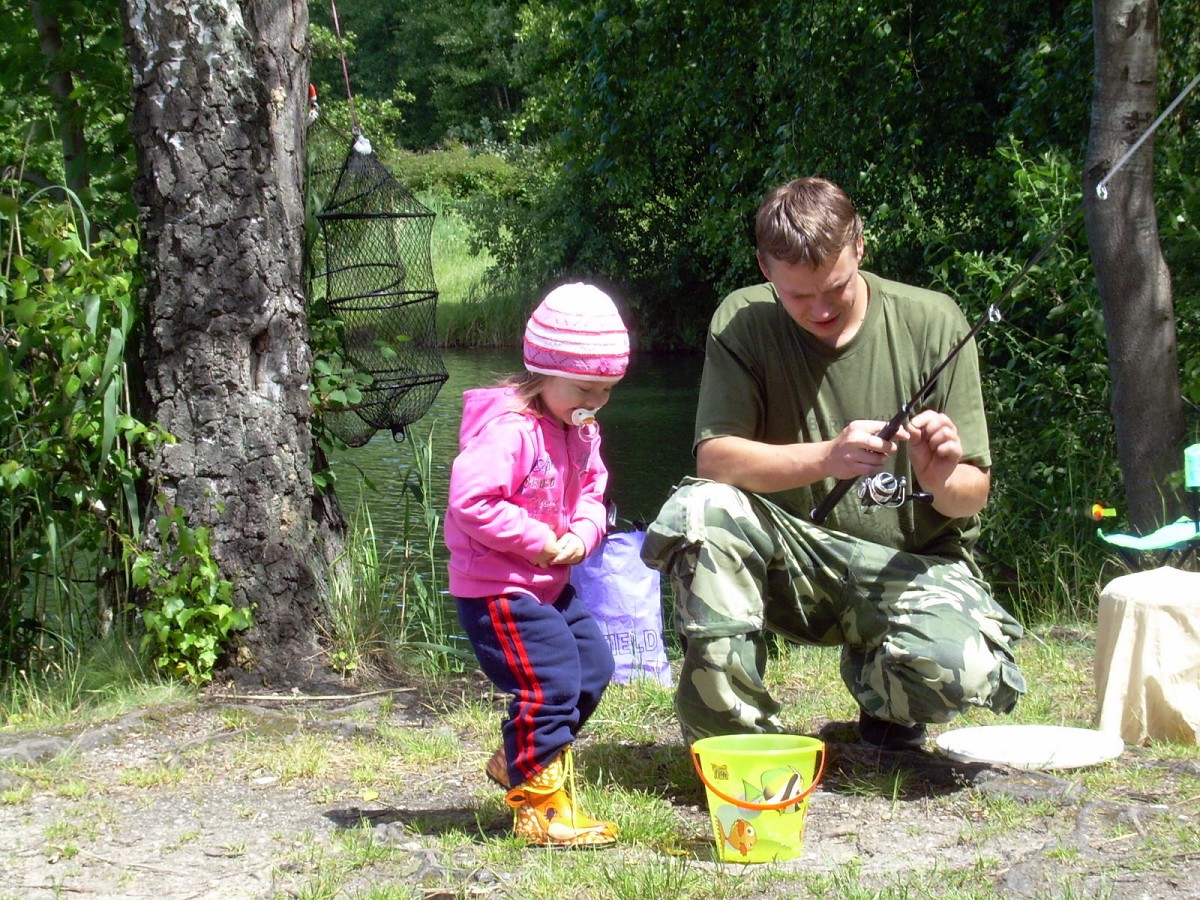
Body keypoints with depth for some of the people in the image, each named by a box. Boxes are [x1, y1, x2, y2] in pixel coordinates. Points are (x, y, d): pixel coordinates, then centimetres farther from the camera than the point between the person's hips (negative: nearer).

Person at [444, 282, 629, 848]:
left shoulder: (581, 433, 7)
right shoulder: (507, 431, -23)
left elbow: (592, 494, 15)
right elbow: (471, 501, -31)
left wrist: (582, 535, -8)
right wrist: (536, 540, -24)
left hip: (551, 584, 10)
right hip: (496, 587, -10)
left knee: (592, 667, 17)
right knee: (549, 684, -13)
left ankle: (518, 759, 35)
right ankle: (540, 810, -2)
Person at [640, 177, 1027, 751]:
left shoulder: (933, 322, -7)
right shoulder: (743, 322, -6)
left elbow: (972, 496, -4)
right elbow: (714, 457, -19)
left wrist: (943, 478, -29)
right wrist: (826, 457, -35)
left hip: (912, 562, 0)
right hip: (791, 561, 0)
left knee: (965, 671, -31)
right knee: (698, 508, -29)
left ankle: (878, 688, 9)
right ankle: (737, 732, -17)